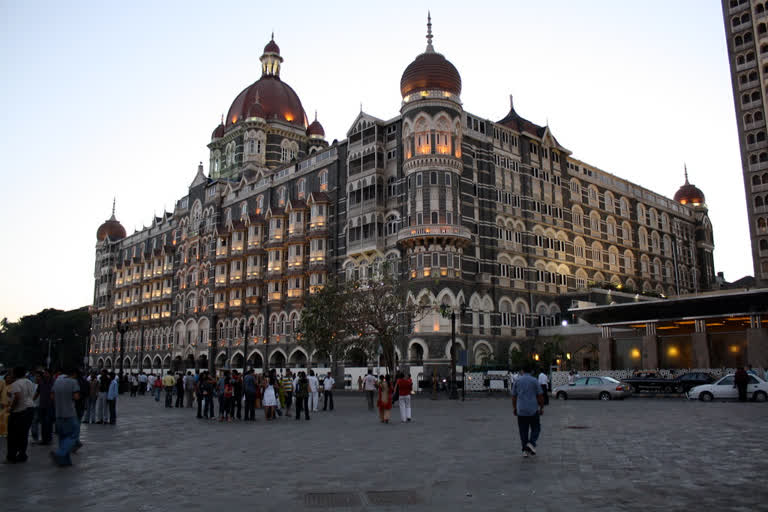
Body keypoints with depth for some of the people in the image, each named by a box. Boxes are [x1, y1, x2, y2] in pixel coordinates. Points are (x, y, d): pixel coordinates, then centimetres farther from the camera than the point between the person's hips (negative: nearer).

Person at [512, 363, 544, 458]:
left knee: (523, 431, 8)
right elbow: (540, 396, -3)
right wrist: (541, 408, 7)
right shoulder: (534, 381, -3)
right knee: (536, 429, 12)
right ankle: (531, 443, -9)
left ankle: (525, 450, 7)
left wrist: (514, 408, 16)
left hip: (521, 410, 2)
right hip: (533, 410, -2)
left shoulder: (517, 381, 2)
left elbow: (513, 396, 5)